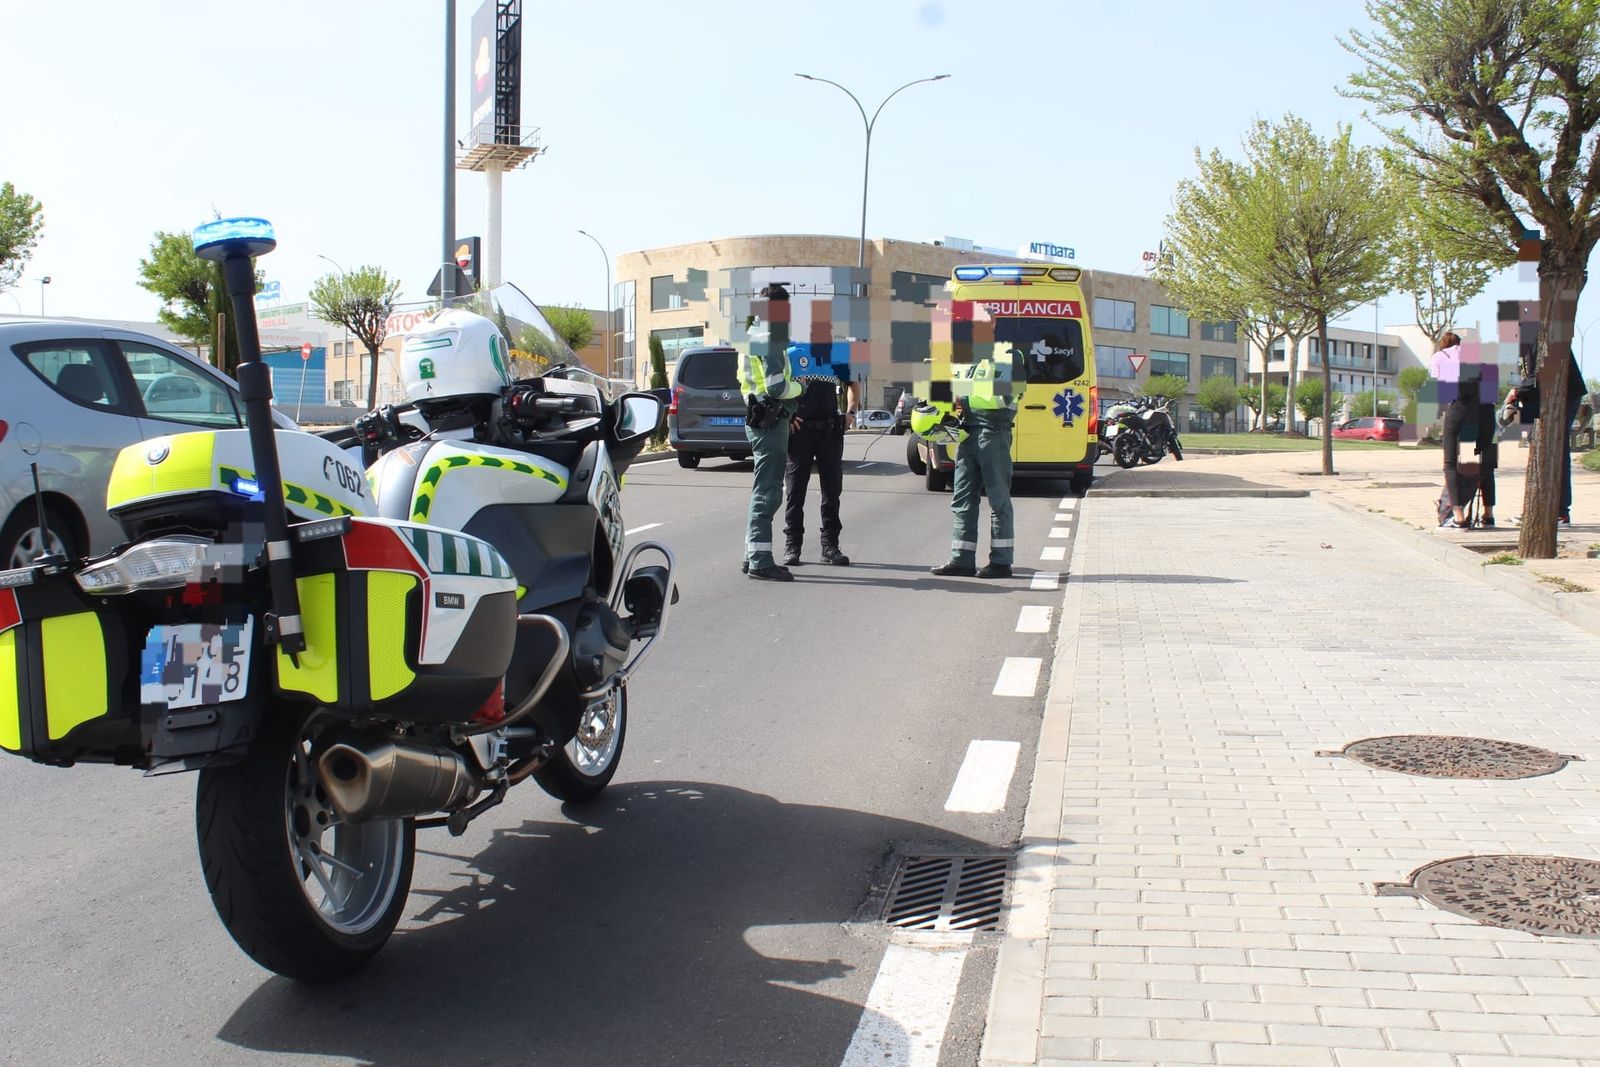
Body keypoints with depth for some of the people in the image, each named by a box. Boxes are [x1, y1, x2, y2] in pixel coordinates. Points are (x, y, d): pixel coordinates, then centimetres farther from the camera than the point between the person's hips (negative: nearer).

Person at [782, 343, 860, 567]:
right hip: (799, 429, -3)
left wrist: (851, 412, 11)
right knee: (795, 491, 0)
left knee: (832, 490, 5)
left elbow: (853, 384, 25)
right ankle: (792, 546, 7)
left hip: (830, 431, 3)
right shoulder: (791, 353, 2)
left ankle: (830, 546, 12)